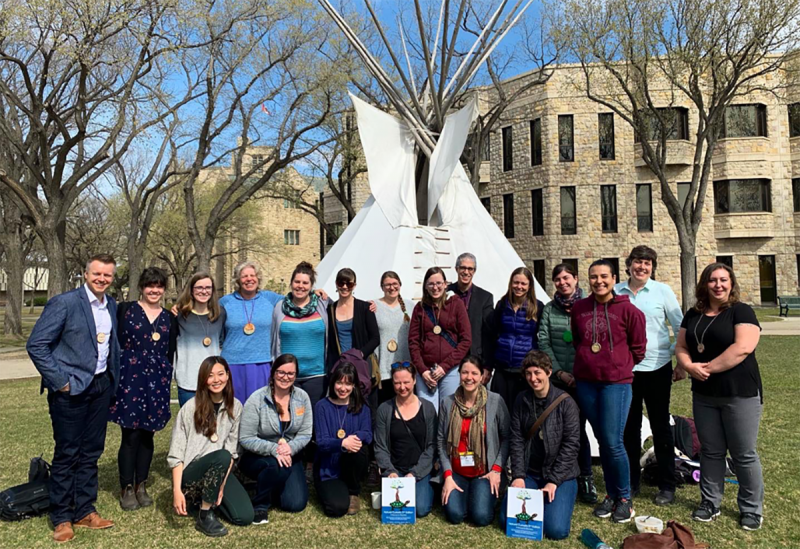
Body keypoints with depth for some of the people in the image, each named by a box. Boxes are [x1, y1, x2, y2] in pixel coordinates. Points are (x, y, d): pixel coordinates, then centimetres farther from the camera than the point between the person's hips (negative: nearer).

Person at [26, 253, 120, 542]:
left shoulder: (111, 305, 7)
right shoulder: (64, 302, -12)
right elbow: (36, 345, -14)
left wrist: (113, 379, 5)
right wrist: (60, 382, -15)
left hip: (101, 387, 6)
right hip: (71, 389, -6)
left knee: (91, 452, 13)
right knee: (67, 454, 6)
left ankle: (84, 511, 26)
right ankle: (61, 518, 21)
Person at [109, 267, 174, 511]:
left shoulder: (169, 317, 11)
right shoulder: (126, 309, 2)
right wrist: (116, 376, -7)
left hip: (157, 381, 3)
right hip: (130, 377, -3)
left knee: (147, 434, 9)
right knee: (131, 434, -2)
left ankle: (141, 486, 21)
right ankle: (126, 488, 13)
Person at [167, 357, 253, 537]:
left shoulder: (235, 407, -1)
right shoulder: (191, 407, -13)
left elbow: (231, 450, 0)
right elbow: (176, 453, -13)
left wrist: (221, 484, -10)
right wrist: (177, 491, -21)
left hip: (220, 471, 4)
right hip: (190, 473, -4)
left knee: (245, 517, -13)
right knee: (222, 457, -35)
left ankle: (207, 496, 13)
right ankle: (205, 516, -17)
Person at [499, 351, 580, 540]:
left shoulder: (565, 402, -10)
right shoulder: (522, 400, 1)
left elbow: (571, 444, -12)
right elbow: (516, 439, 0)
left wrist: (554, 481, -15)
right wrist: (518, 475, -9)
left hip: (561, 475, -3)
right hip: (529, 473, 3)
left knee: (556, 529, -17)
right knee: (507, 521, -10)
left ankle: (559, 496, 14)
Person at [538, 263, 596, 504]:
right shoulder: (549, 310, 7)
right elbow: (543, 343, 3)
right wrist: (559, 372, -5)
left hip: (582, 379, -2)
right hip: (557, 380, 2)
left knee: (578, 428, 0)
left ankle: (585, 478, 14)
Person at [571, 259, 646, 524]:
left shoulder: (628, 310, -7)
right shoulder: (579, 308, 4)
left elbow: (638, 347, 3)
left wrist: (619, 367, 8)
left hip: (616, 383, -4)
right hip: (585, 382, 4)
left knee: (613, 442, -6)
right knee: (602, 441, 13)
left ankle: (624, 498, 14)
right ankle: (611, 494, 26)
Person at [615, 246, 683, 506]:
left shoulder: (662, 291, -1)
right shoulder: (616, 292, 2)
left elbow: (681, 327, 2)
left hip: (657, 368, -2)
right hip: (624, 369, 2)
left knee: (661, 426, 7)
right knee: (629, 426, 11)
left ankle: (667, 486, 19)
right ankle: (631, 481, 25)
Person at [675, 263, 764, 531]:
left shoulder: (741, 311, -7)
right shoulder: (693, 315, 9)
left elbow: (743, 348, -20)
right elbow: (681, 346, 8)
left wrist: (707, 367, -17)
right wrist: (688, 366, -13)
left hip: (740, 394, -5)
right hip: (703, 395, 5)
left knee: (744, 454, 5)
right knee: (710, 451, 14)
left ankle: (752, 509, 20)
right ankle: (710, 502, 25)